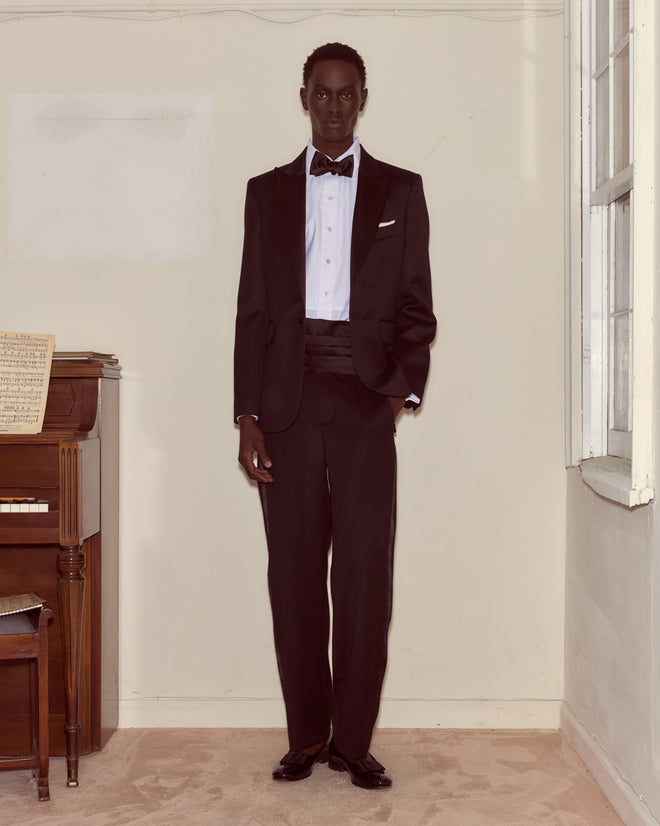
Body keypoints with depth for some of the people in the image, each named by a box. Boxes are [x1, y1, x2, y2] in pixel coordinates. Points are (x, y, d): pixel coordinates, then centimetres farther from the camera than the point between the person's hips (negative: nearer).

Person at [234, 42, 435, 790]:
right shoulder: (267, 192, 13)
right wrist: (248, 415, 1)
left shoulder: (400, 190, 11)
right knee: (294, 574, 3)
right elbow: (252, 311, 8)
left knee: (365, 574, -2)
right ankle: (306, 735, 16)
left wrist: (408, 388, -9)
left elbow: (416, 307, 7)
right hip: (289, 402, 1)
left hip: (365, 400, -1)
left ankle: (353, 739, 10)